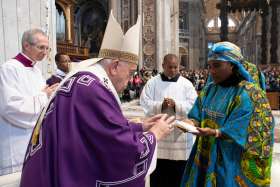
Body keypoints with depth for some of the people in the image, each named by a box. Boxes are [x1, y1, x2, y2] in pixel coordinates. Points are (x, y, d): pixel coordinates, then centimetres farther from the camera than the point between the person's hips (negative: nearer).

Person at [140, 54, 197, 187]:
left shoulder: (186, 84, 4)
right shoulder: (152, 82, 3)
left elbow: (193, 105, -5)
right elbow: (144, 103, -5)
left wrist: (176, 104, -20)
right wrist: (161, 105, -21)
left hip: (179, 134, 1)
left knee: (178, 174, 11)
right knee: (158, 175, 10)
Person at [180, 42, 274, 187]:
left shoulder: (247, 93, -13)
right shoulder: (209, 90, 6)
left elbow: (240, 130, -19)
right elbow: (198, 116, 4)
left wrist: (215, 133, -32)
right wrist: (192, 123, -17)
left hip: (231, 160, -6)